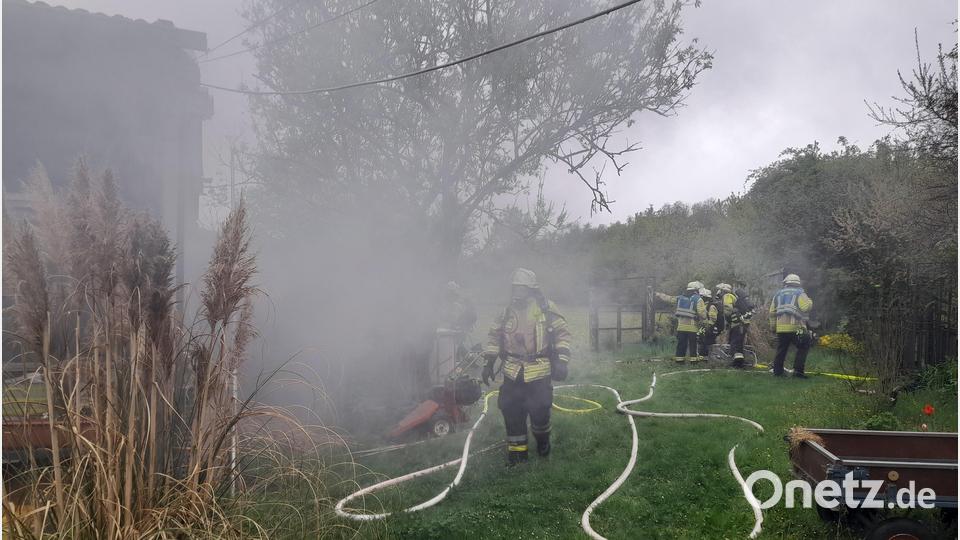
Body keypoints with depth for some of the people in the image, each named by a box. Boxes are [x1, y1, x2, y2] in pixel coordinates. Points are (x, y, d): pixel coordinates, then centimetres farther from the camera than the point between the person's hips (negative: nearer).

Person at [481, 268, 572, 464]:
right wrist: (489, 363, 9)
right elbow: (494, 336, 14)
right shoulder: (507, 312, 8)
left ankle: (542, 439, 29)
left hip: (539, 373, -3)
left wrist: (561, 362, -10)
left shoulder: (546, 308, -3)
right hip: (512, 373, 3)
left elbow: (562, 334, -2)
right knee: (511, 411, 1)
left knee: (539, 411, -1)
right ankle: (516, 449, 17)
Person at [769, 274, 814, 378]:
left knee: (781, 350, 13)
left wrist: (773, 326, 19)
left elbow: (772, 312, 14)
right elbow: (805, 307, -14)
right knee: (803, 347, 7)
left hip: (780, 327, 5)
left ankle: (777, 371, 14)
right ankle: (798, 370, -1)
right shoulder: (799, 293, 3)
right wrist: (810, 302, 7)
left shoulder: (778, 294, 16)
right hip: (795, 327, -5)